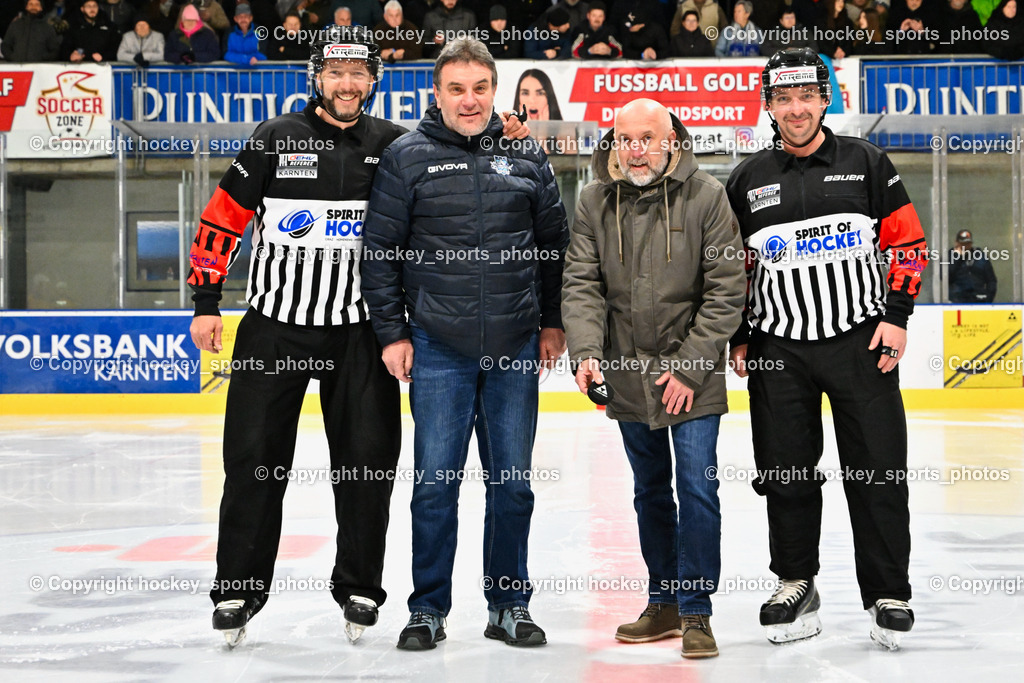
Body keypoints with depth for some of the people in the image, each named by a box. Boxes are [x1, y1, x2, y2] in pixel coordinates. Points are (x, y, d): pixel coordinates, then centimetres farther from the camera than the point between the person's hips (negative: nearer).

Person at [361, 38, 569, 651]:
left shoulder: (527, 157, 6)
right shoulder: (408, 158, -1)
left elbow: (555, 243, 13)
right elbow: (381, 250, 1)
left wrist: (554, 322, 11)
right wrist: (392, 332, -2)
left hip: (516, 350, 2)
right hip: (438, 350, -2)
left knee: (513, 483, 9)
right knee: (436, 483, 1)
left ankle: (510, 606, 21)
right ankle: (429, 611, 15)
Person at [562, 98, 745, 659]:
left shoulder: (706, 196, -10)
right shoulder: (594, 201, -1)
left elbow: (726, 291, -10)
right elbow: (581, 283, -3)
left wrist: (690, 366, -14)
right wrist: (587, 350, -20)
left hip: (693, 378, -3)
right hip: (628, 376, 4)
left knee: (697, 488, -7)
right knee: (650, 492, 14)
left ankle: (696, 613, 5)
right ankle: (663, 605, 28)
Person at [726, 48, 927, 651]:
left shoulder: (866, 163, 3)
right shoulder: (748, 182, 7)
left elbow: (907, 242, 3)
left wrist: (896, 317, -5)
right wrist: (737, 338, 6)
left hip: (862, 341, -1)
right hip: (779, 349, 2)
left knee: (879, 470, 0)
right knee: (786, 470, 5)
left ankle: (889, 595, 10)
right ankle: (796, 583, 21)